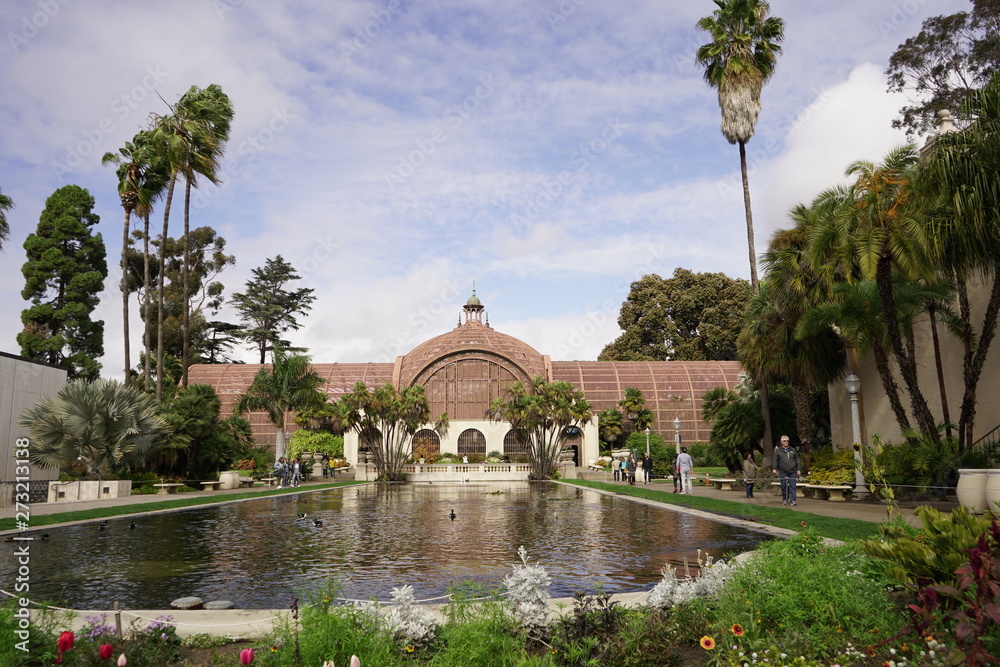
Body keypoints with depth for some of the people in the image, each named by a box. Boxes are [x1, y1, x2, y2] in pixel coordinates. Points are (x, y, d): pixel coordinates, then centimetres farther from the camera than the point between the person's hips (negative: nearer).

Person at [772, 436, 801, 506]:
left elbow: (797, 460, 15)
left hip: (792, 472, 0)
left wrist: (798, 469, 8)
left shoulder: (793, 450, 13)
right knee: (783, 487, 3)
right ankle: (784, 500, 14)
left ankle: (792, 500, -5)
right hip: (783, 472, 0)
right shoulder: (777, 451, 8)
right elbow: (775, 461, 8)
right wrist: (775, 468, -5)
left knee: (792, 486, -6)